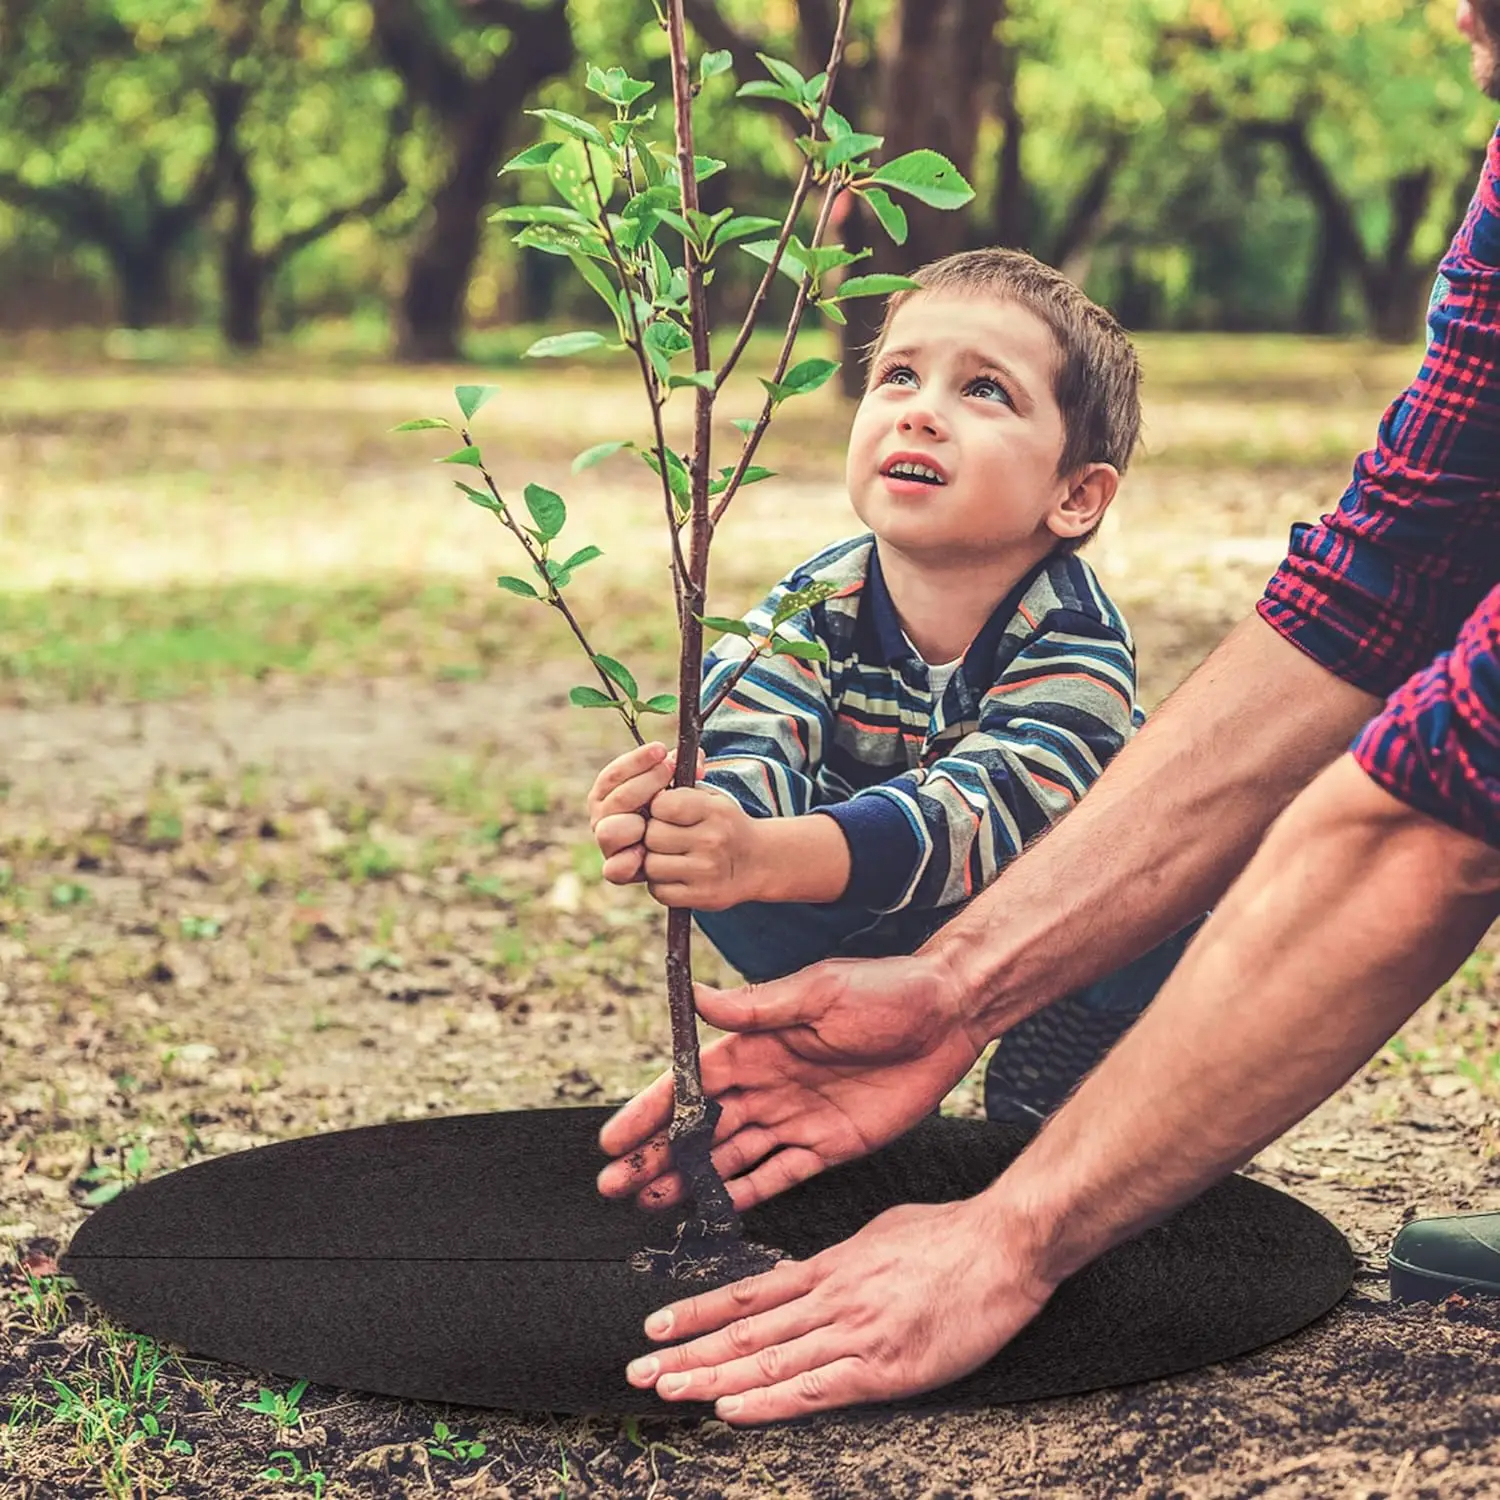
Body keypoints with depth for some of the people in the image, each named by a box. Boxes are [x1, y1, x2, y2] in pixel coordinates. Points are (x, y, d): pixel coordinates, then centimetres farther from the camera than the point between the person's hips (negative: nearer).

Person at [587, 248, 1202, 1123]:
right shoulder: (809, 611, -18)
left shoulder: (1073, 640, -30)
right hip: (867, 935, 2)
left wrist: (766, 855, -64)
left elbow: (975, 813, -46)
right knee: (713, 867, -23)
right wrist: (685, 816, -61)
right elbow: (755, 756, -34)